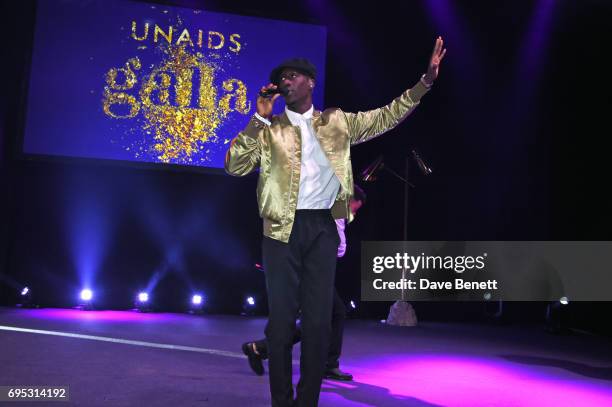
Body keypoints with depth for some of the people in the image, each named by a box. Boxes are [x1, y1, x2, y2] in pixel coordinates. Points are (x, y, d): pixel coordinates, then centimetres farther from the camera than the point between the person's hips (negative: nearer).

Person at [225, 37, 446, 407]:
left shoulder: (337, 122, 13)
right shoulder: (270, 129, 8)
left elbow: (387, 116, 13)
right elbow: (235, 166, -3)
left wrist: (425, 81, 5)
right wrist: (259, 119, -8)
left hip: (323, 228, 1)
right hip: (283, 229, -1)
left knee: (319, 320, 4)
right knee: (281, 319, 2)